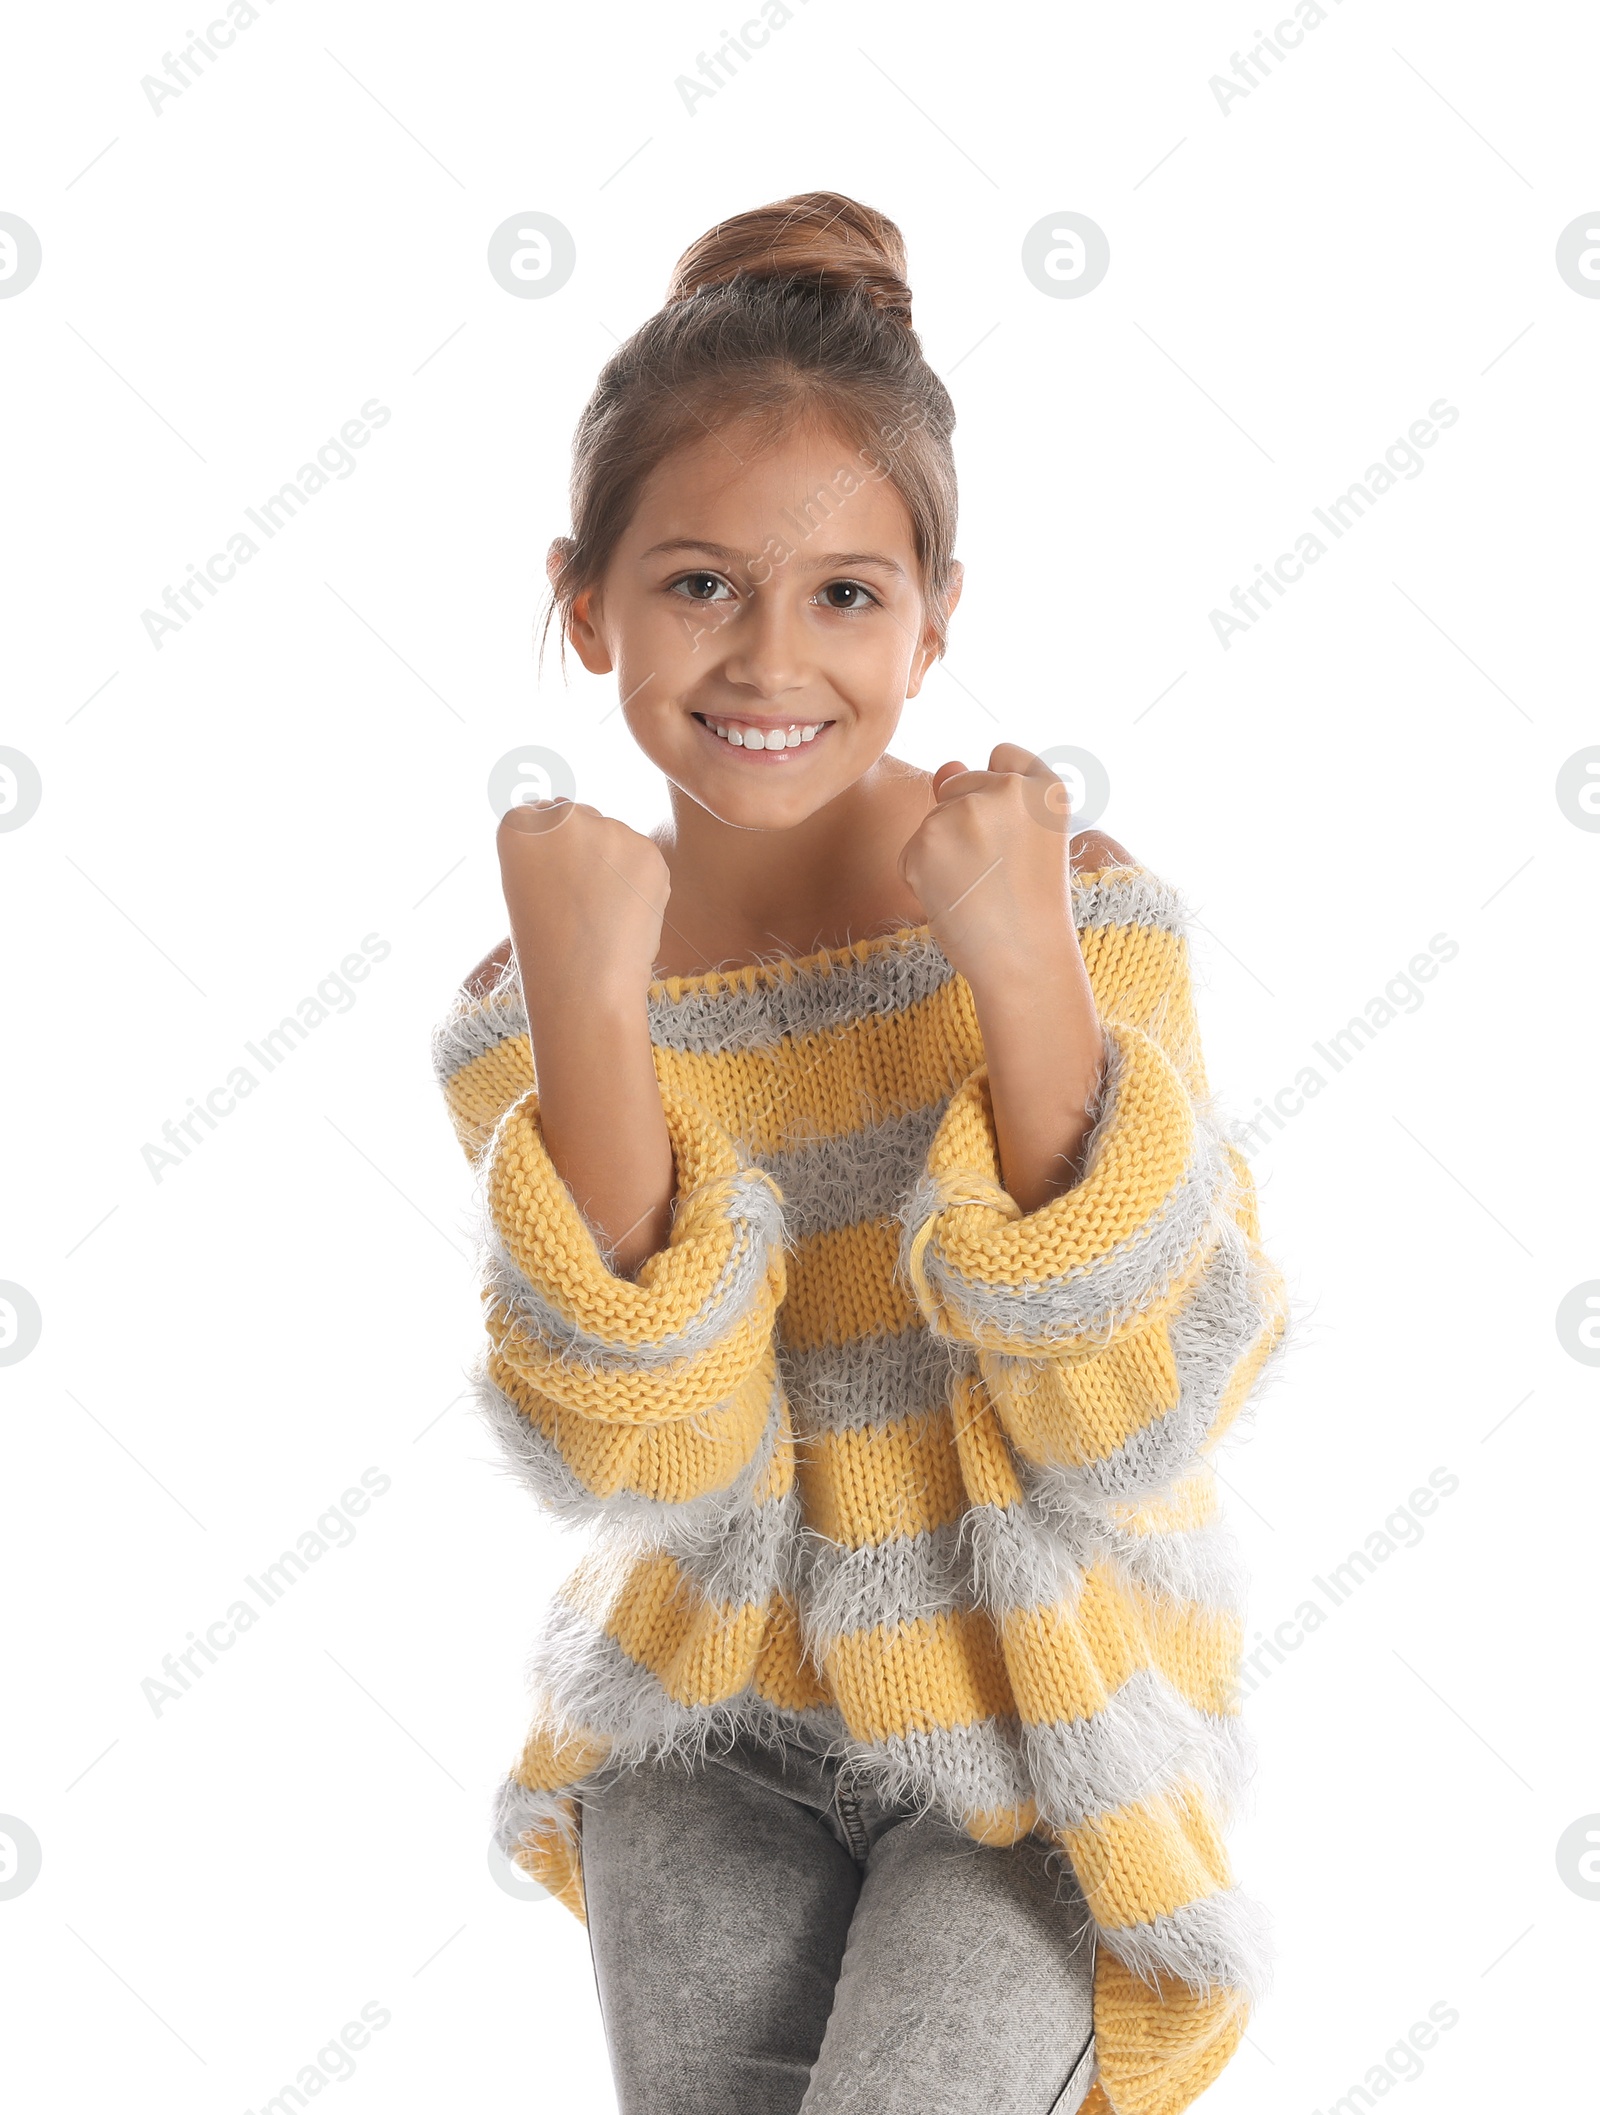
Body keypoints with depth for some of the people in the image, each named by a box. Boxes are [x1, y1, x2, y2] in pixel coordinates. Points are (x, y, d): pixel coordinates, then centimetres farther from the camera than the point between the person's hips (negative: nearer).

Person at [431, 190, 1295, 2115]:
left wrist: (1028, 972, -27)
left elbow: (1139, 1427, -18)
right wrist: (586, 1014, -25)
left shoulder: (1081, 914, -12)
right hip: (719, 1711, 2)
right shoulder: (533, 1007, -7)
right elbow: (674, 1480, -16)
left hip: (1047, 1718, -1)